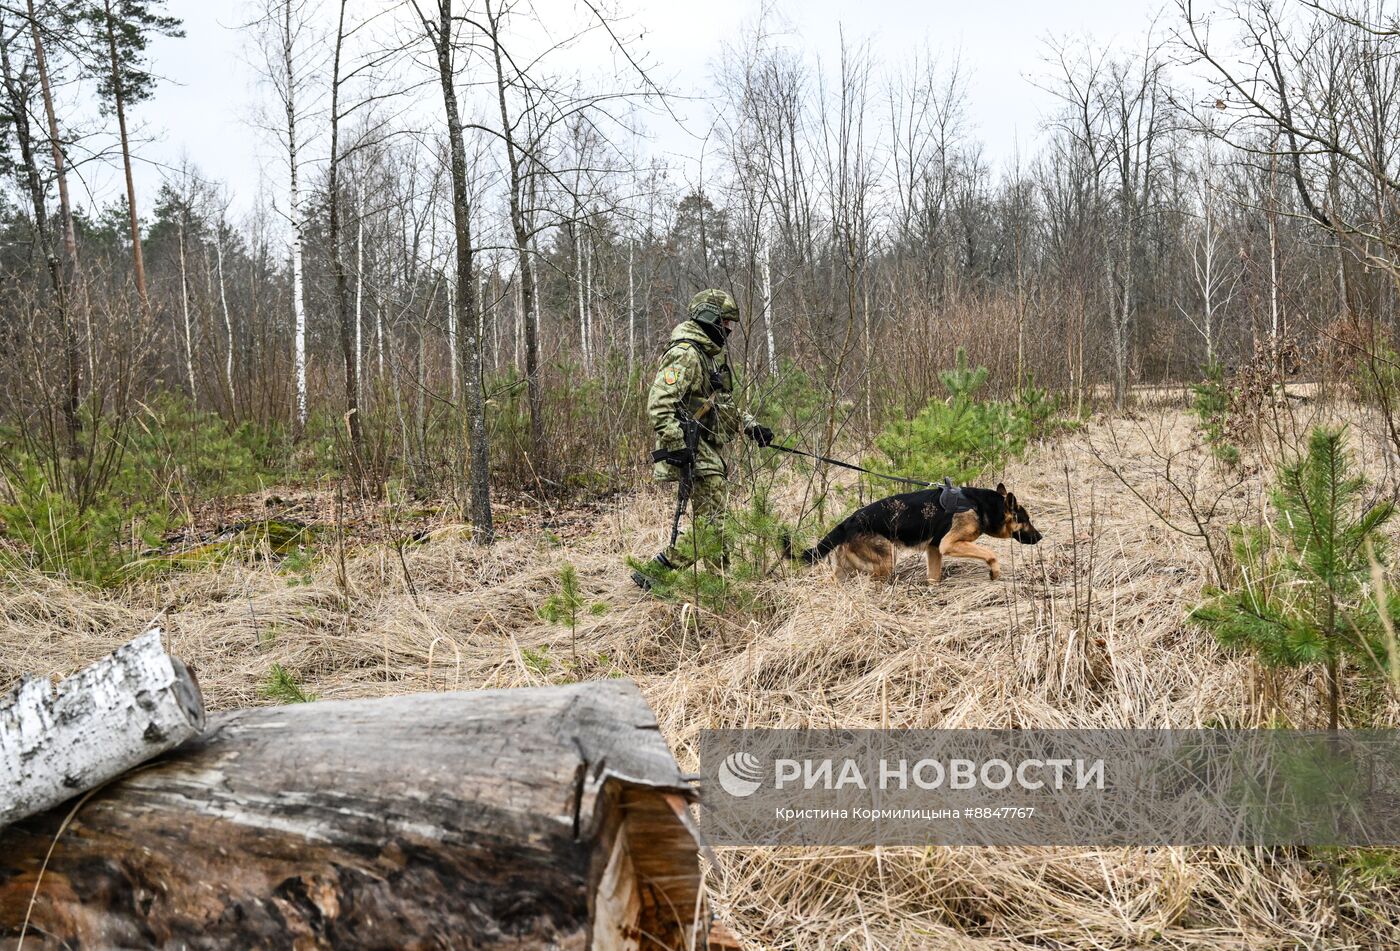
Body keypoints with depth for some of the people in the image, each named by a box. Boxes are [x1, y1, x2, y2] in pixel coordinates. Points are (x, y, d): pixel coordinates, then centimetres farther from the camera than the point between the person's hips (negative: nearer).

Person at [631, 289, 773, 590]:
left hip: (709, 449, 10)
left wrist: (750, 427, 17)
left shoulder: (714, 355, 18)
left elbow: (723, 405, 28)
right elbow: (659, 404, -24)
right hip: (693, 451, -10)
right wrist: (677, 446, -28)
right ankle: (653, 573, -9)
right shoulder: (685, 354, -15)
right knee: (709, 523, -12)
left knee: (712, 520, 13)